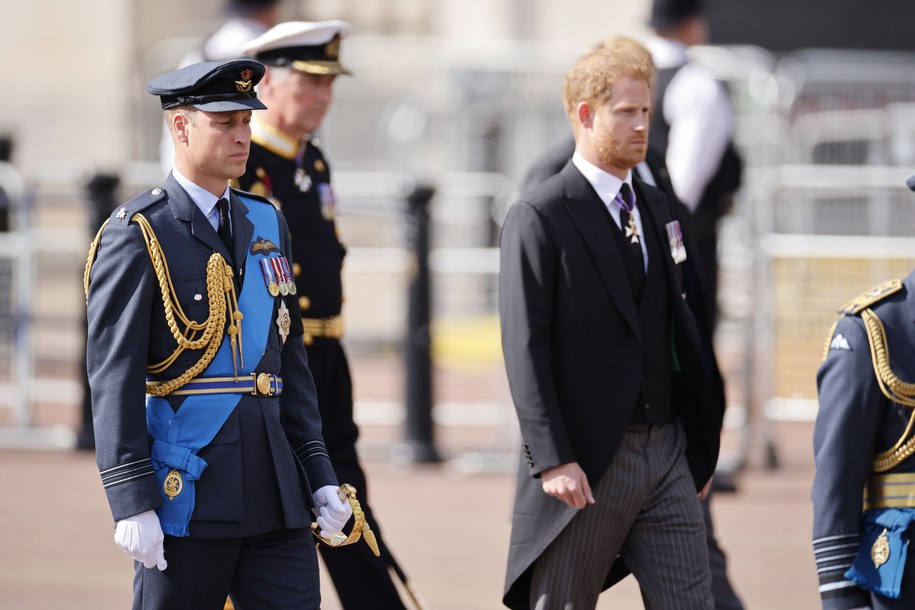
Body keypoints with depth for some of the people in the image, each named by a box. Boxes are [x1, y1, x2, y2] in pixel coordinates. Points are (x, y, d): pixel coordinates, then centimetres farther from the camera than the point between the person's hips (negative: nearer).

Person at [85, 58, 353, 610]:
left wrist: (318, 476, 12)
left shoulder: (267, 225, 15)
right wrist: (132, 502, -17)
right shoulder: (137, 236, -6)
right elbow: (113, 378, -11)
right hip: (187, 493, -6)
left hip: (274, 491, 6)